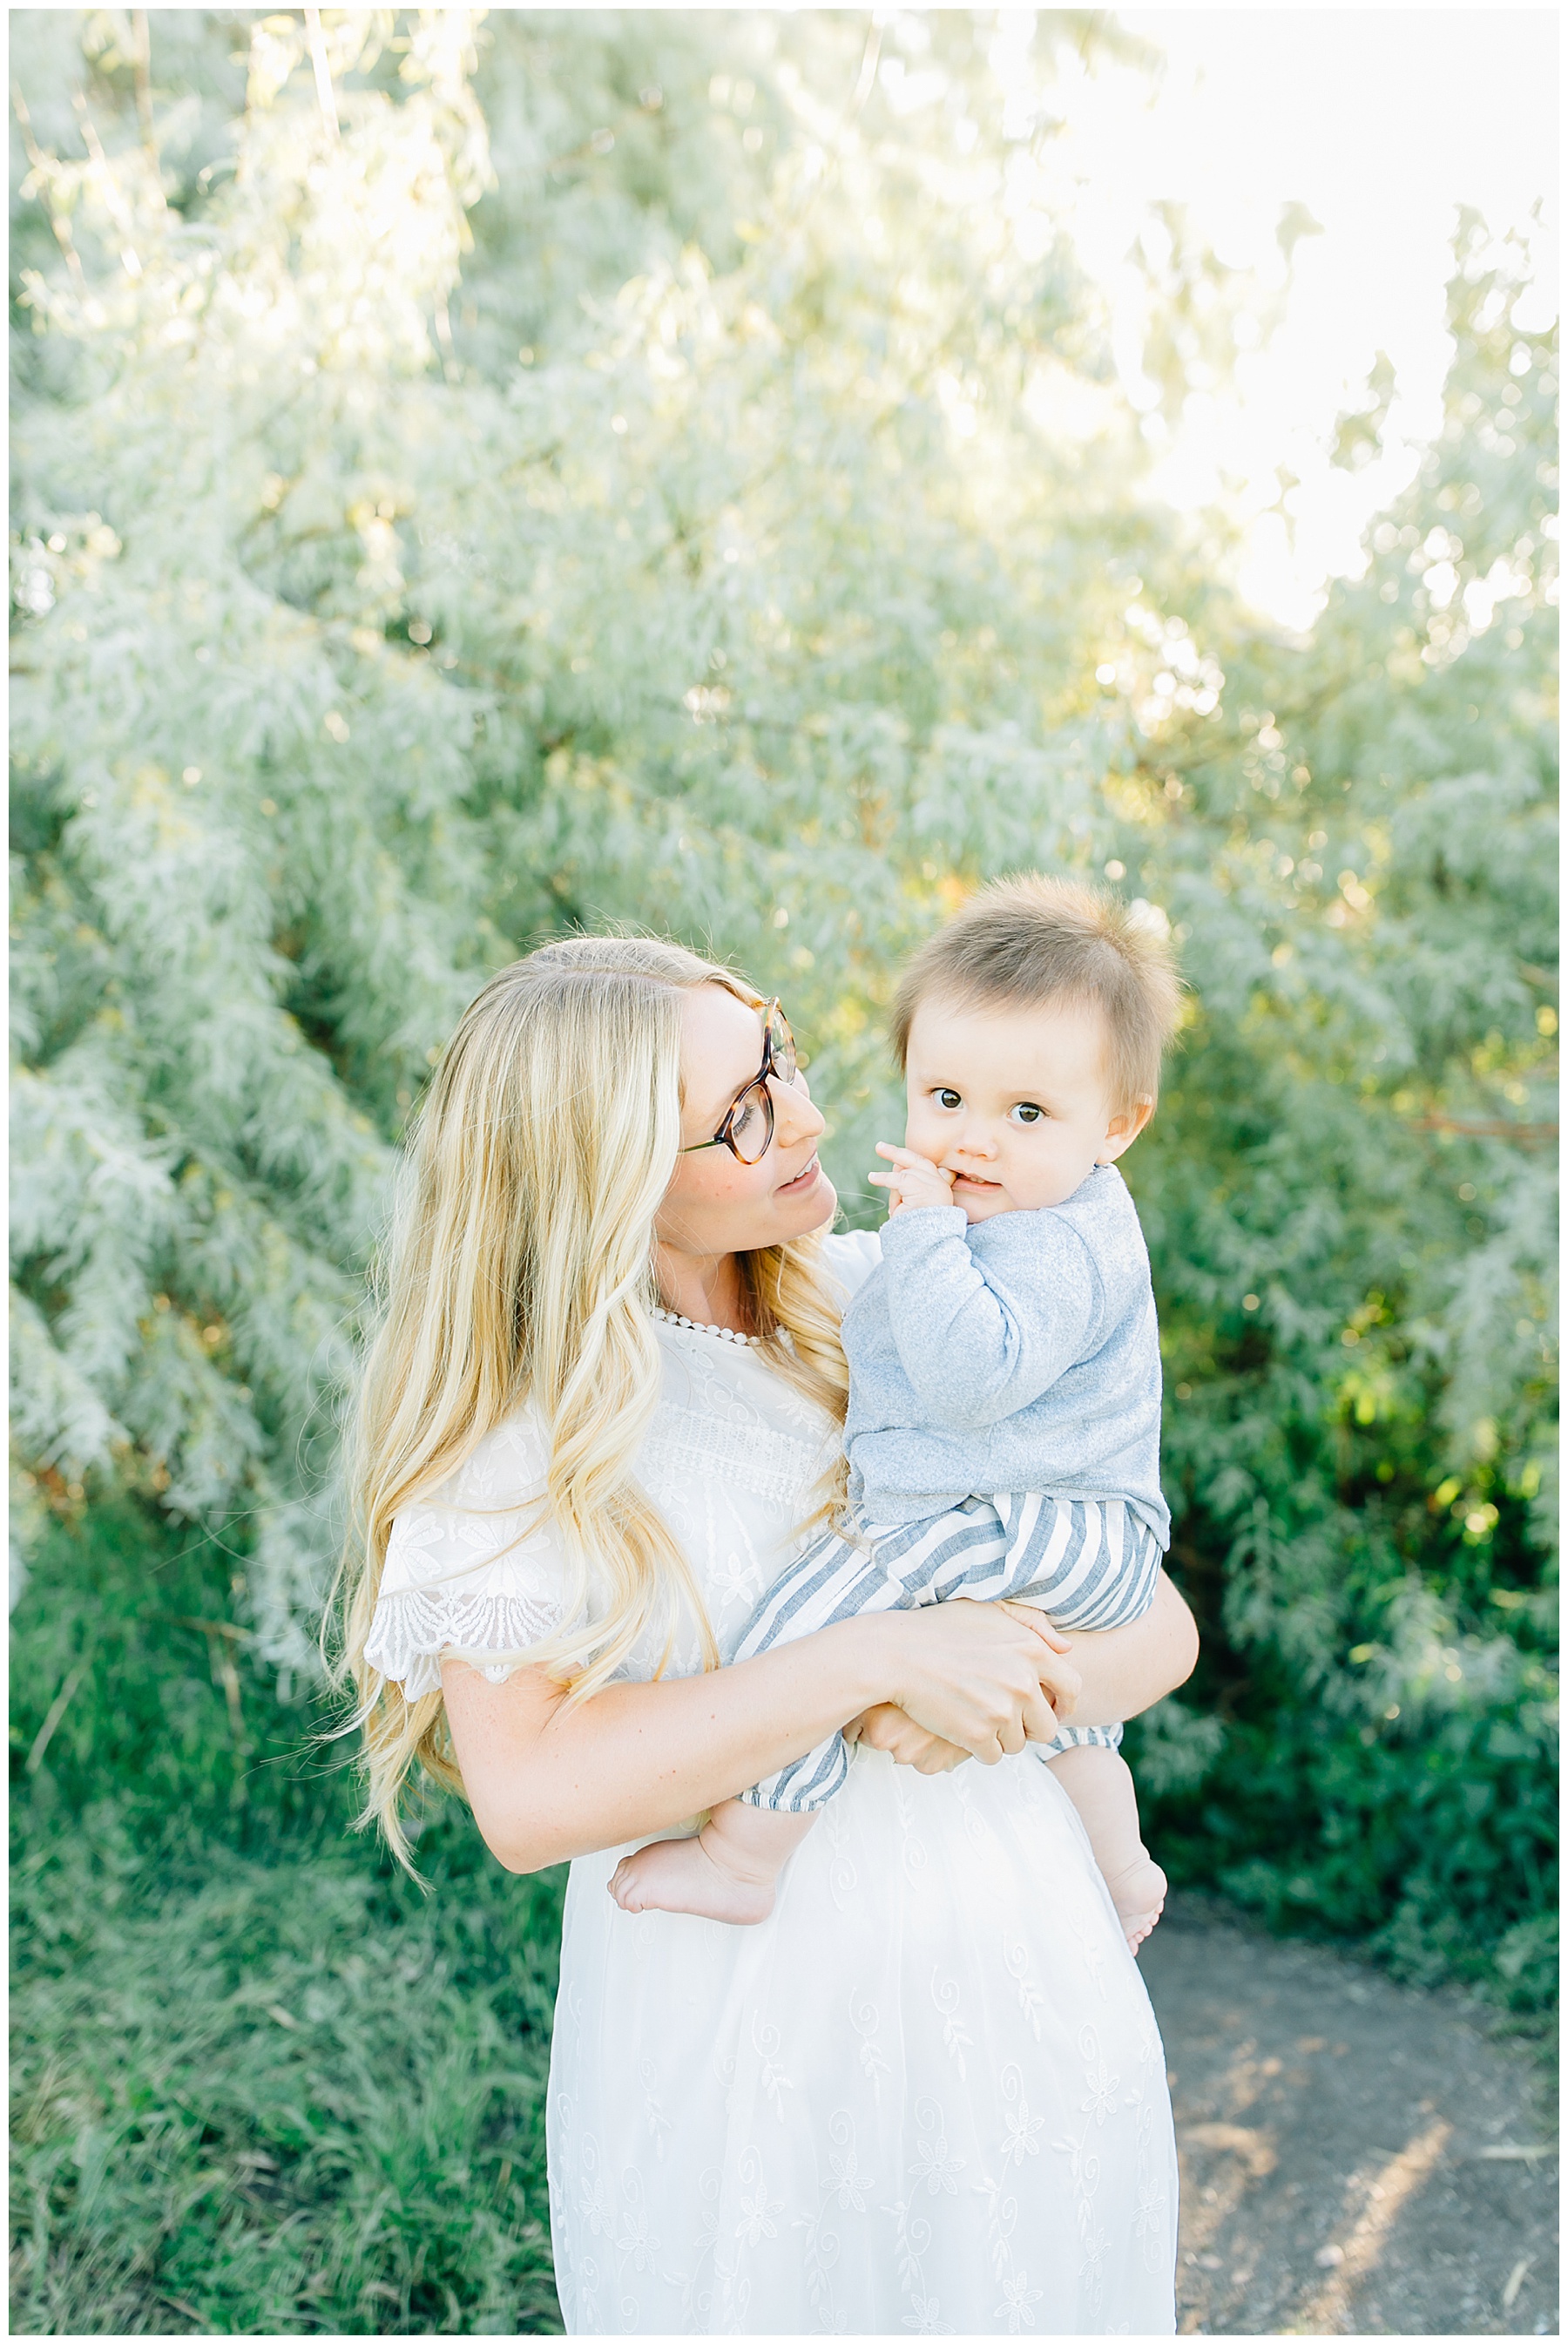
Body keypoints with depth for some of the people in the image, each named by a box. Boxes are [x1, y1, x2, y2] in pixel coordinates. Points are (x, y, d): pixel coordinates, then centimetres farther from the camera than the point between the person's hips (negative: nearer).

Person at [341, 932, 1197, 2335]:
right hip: (731, 2053, -3)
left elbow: (1158, 1625, 0)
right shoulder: (523, 1419, -11)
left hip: (1022, 2015, 4)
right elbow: (526, 1796, -24)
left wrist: (977, 1713, -21)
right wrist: (878, 1660, -28)